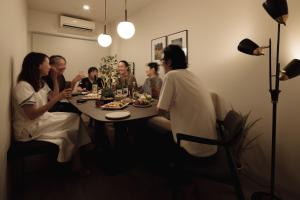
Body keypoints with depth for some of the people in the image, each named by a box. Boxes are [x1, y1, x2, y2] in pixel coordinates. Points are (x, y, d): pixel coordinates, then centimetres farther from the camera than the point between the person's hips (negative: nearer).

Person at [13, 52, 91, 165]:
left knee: (75, 117, -10)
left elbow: (53, 98, 12)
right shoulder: (23, 86, -19)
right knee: (72, 121, -15)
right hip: (29, 129, -8)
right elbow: (32, 115, -25)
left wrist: (55, 79, 4)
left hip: (42, 119, 8)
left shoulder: (41, 83, 9)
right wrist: (58, 98, -28)